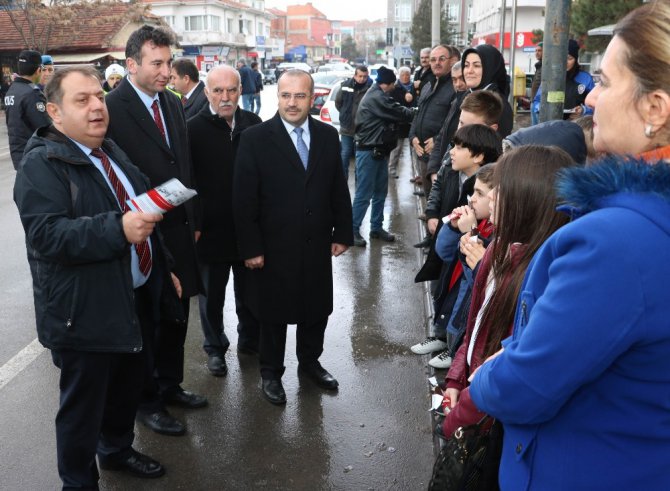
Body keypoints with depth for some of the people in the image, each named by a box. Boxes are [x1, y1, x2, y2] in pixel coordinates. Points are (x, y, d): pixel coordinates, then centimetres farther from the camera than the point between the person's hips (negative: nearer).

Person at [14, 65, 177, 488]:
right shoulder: (42, 164, -16)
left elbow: (145, 210, 20)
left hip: (132, 297, 8)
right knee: (83, 404, 7)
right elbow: (47, 233, -28)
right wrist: (118, 229, -37)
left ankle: (117, 450, 47)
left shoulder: (111, 152, 11)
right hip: (84, 310, -8)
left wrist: (162, 267, 20)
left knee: (129, 385, 23)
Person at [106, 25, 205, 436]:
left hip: (180, 231, 7)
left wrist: (194, 220, 12)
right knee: (144, 321, 10)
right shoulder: (112, 108, -17)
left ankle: (170, 384, 38)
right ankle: (146, 401, 28)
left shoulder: (173, 103, 7)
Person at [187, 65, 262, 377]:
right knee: (212, 296, 14)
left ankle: (250, 341, 37)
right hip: (211, 230, -3)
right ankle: (215, 348, 32)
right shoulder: (193, 129, -10)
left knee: (250, 293, 18)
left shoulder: (253, 124, 0)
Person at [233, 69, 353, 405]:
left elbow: (338, 189, 8)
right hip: (274, 248, -4)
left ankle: (310, 362, 40)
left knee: (317, 308, 17)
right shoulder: (255, 139, -10)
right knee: (274, 313, 12)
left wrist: (342, 233, 5)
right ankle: (271, 372, 31)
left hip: (317, 246, 4)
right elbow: (244, 199, -11)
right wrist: (250, 248, -13)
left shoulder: (328, 136, 2)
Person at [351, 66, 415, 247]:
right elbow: (398, 113, -16)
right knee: (364, 193, -6)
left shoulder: (377, 96, 17)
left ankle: (376, 227, 22)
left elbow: (394, 110, 13)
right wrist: (414, 113, -1)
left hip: (379, 150, 10)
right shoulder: (375, 98, -16)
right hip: (368, 151, -10)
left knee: (380, 191, 13)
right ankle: (353, 230, 1)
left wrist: (408, 111, -2)